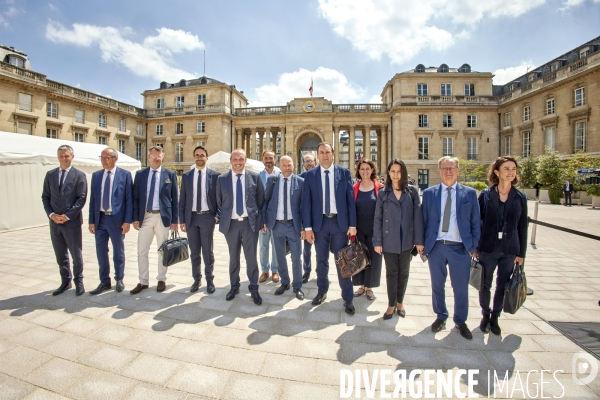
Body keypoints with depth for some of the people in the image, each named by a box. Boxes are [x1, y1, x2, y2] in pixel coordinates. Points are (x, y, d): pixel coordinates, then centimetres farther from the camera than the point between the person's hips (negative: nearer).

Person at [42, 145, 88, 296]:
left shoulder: (79, 175, -3)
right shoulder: (50, 174, 10)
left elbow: (82, 198, -8)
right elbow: (45, 197, 9)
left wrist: (67, 216, -14)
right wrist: (51, 214, -6)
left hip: (72, 222, -4)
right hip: (54, 222, 4)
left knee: (76, 254, 4)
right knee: (60, 255, 13)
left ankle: (78, 281, 18)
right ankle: (66, 281, 26)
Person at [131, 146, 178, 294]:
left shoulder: (170, 175, 1)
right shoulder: (140, 174, 7)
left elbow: (174, 199, 1)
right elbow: (135, 197, 7)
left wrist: (174, 220, -3)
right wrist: (135, 217, -1)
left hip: (163, 217, -2)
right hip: (145, 217, 2)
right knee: (141, 251, 6)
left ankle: (161, 279, 24)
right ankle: (143, 281, 22)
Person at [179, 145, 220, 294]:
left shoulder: (215, 175, -1)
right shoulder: (186, 175, 6)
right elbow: (182, 199, 6)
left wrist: (217, 216, -8)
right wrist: (182, 220, 2)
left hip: (207, 217, -2)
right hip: (191, 217, 3)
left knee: (208, 251, 7)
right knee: (194, 252, 13)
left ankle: (210, 280, 22)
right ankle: (196, 279, 28)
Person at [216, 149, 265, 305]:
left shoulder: (255, 177, -1)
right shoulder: (222, 179, 2)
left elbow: (261, 199, 5)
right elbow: (219, 201, 10)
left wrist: (257, 216, 4)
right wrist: (224, 216, 7)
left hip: (250, 222, -1)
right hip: (230, 223, 2)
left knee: (251, 257, 4)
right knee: (233, 257, 15)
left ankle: (254, 289, 21)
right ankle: (234, 287, 33)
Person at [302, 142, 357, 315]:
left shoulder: (344, 172, 0)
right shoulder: (310, 175, 1)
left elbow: (350, 199, -1)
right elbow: (306, 202, -1)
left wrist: (352, 224, -4)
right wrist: (307, 227, -5)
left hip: (340, 222, -1)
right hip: (319, 222, 1)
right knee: (321, 260, 14)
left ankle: (347, 298, 22)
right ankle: (322, 291, 34)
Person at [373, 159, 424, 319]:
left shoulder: (412, 191, 1)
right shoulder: (383, 193, 0)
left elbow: (418, 216, -1)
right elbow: (378, 218, -1)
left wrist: (419, 240, -5)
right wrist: (377, 241, -5)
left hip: (407, 239, 1)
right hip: (389, 240, -1)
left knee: (404, 272, 13)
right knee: (391, 272, 9)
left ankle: (400, 302, 32)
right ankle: (391, 304, 24)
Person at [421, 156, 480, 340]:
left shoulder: (470, 193, 2)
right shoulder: (429, 193, 2)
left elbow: (475, 222, 4)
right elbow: (424, 220, 4)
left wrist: (473, 246, -1)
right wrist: (422, 244, 1)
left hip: (461, 248, 0)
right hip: (436, 247, 1)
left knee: (461, 287, 10)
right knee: (437, 285, 14)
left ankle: (460, 321, 33)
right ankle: (441, 316, 36)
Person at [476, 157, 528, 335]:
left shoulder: (520, 198, 1)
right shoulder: (486, 195, -4)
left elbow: (522, 227, 4)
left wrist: (521, 253, 4)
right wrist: (474, 246, -1)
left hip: (510, 250, 2)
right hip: (487, 248, -1)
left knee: (502, 286, 13)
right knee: (485, 285, 10)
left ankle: (495, 317, 32)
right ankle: (485, 315, 32)